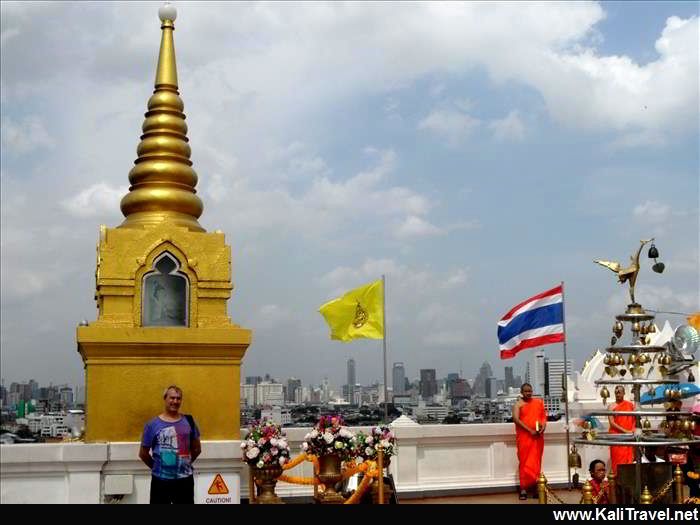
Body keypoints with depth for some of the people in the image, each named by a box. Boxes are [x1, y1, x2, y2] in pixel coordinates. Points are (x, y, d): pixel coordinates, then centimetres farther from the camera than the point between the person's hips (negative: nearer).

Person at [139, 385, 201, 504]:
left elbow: (197, 449, 13)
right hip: (160, 480, -2)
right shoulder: (153, 424, -5)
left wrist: (184, 463, 8)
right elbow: (143, 453, 2)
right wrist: (157, 467, 8)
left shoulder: (188, 421, 3)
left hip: (185, 479, 2)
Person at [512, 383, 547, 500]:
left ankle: (535, 487, 10)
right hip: (524, 437, -4)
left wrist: (543, 425, -7)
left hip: (537, 437, 4)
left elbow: (544, 415, 14)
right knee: (524, 462, -4)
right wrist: (530, 430, -18)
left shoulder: (538, 402, 12)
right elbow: (516, 419, -13)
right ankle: (523, 489, -3)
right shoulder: (518, 404, -3)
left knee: (536, 462, 5)